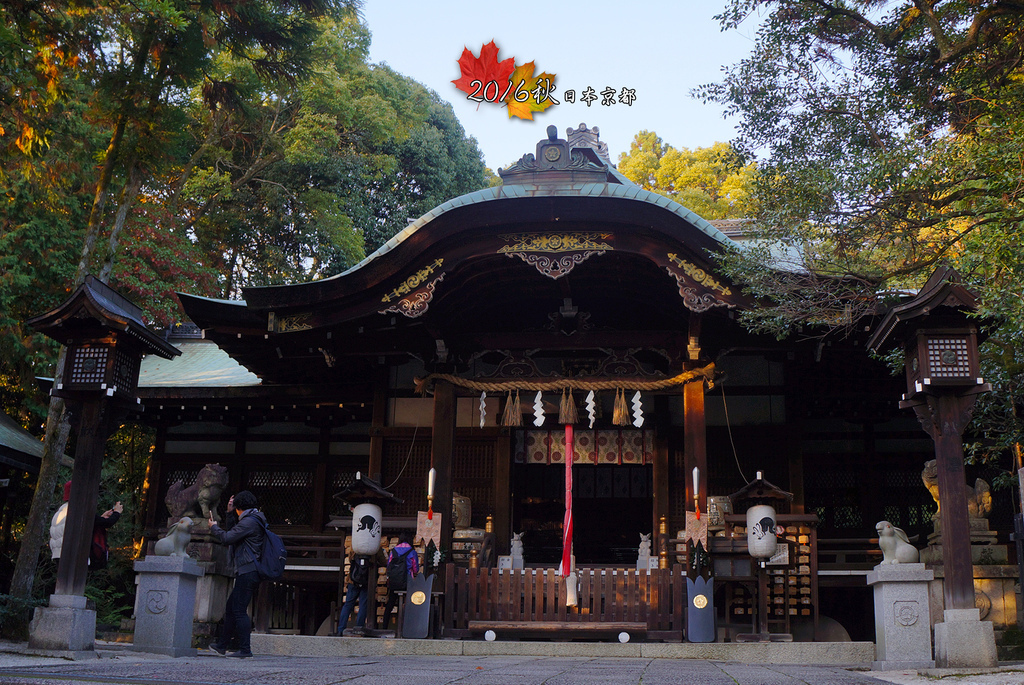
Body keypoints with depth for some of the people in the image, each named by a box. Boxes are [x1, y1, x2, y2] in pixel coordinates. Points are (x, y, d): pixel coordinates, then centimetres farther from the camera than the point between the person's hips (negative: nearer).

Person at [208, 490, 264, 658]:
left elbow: (227, 538, -15)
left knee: (239, 611, -9)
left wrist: (214, 527, 3)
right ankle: (222, 645, 24)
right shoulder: (256, 520, 19)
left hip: (247, 572, -10)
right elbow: (234, 531, 33)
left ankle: (245, 649, -9)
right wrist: (230, 512, 30)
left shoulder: (249, 521, -13)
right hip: (250, 572, 10)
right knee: (231, 608, 16)